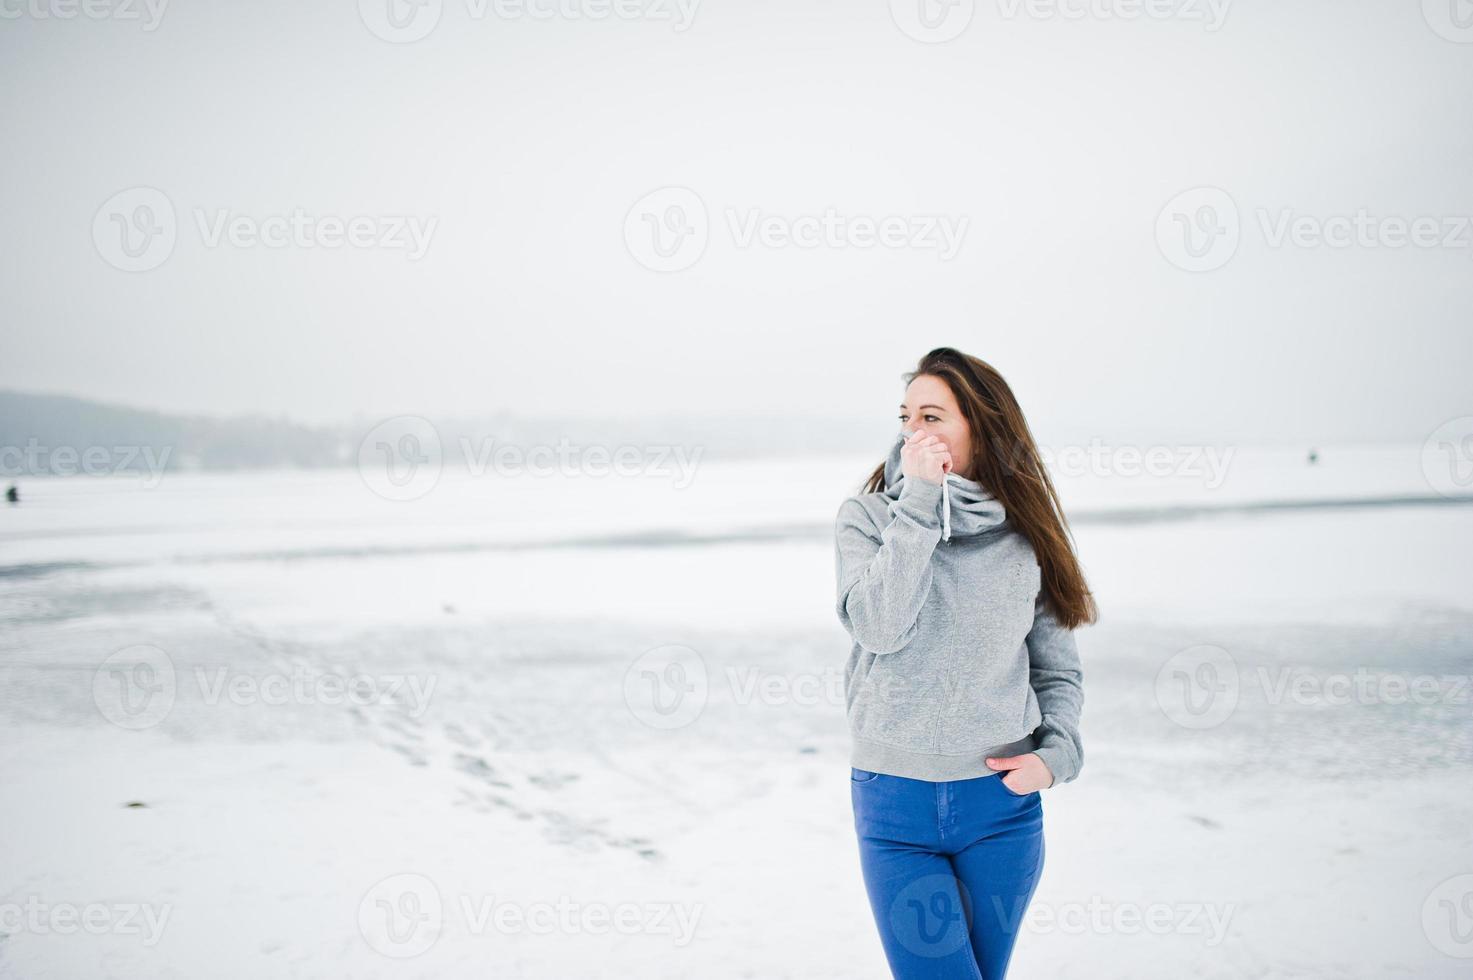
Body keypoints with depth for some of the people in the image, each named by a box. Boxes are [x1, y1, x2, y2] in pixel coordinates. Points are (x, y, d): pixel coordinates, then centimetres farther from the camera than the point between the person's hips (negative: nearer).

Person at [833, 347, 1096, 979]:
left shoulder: (1023, 536, 2)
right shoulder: (866, 517, -2)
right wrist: (919, 501, -18)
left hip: (1002, 801, 2)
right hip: (894, 803, -2)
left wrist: (1055, 754, -8)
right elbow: (877, 626, -19)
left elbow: (1059, 670, 10)